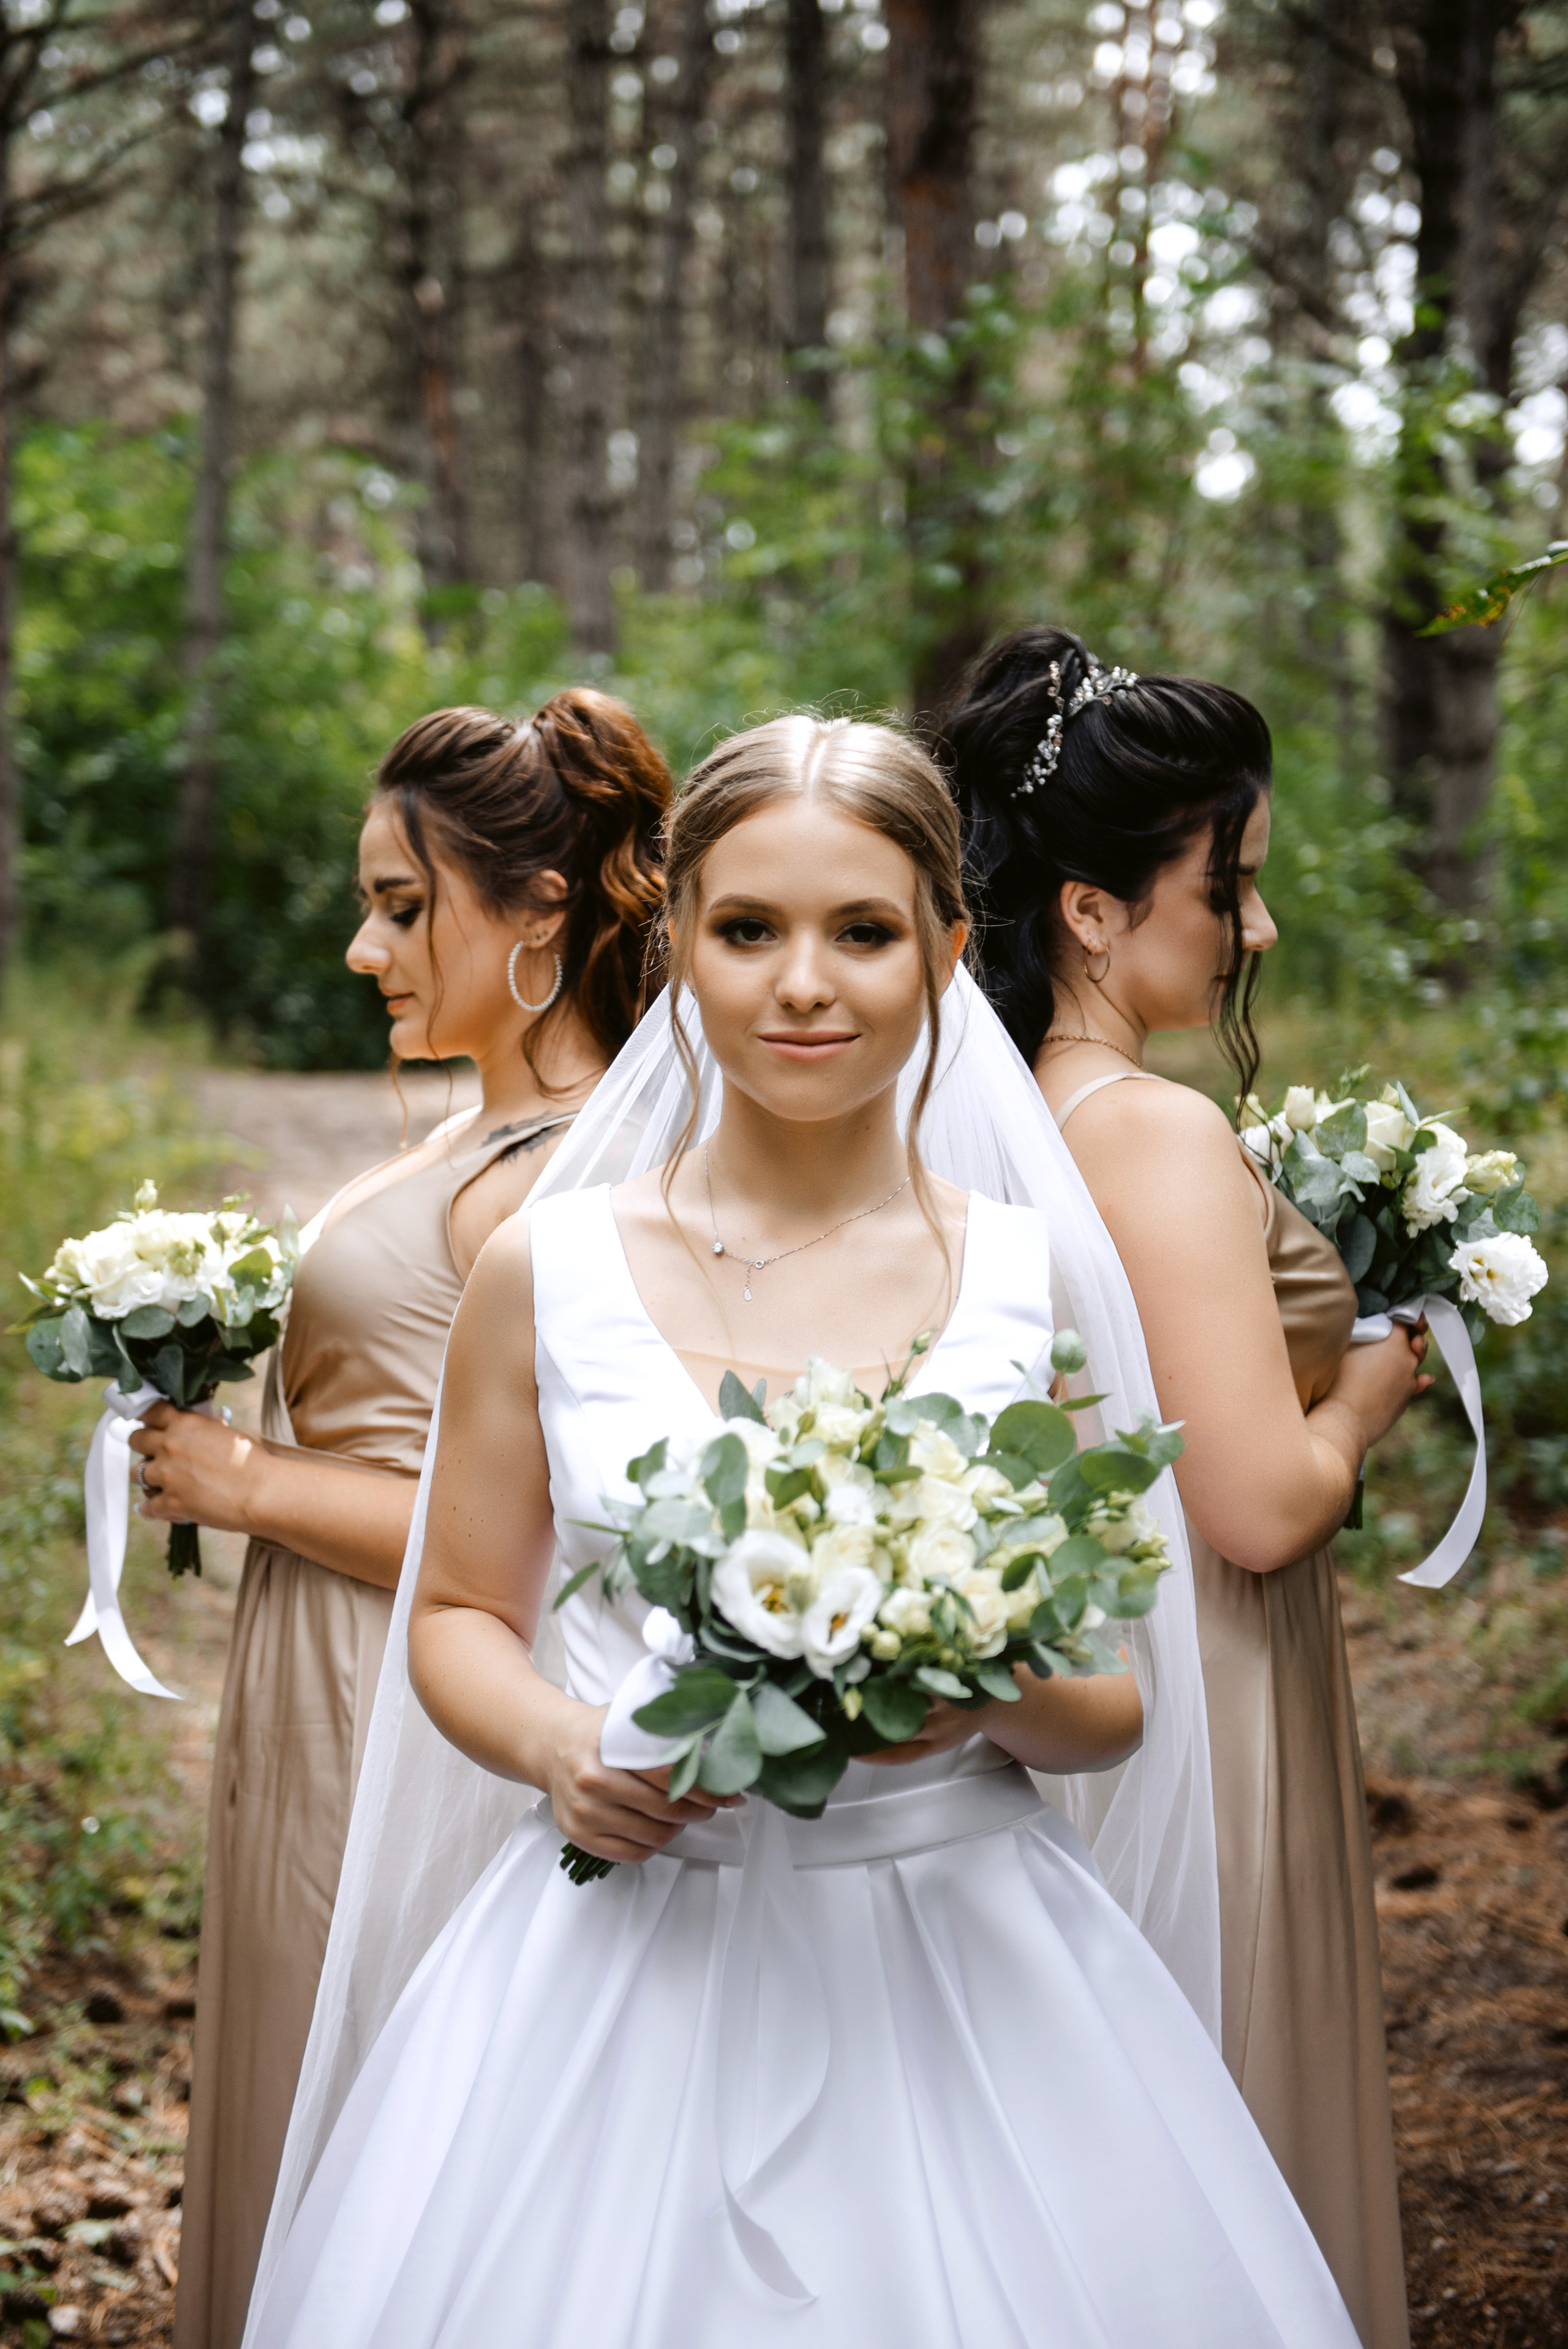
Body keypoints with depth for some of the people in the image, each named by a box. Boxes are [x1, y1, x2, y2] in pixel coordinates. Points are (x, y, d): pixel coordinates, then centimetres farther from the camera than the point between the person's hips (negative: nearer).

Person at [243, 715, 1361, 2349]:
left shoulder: (1039, 1278, 0)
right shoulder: (549, 1269, 0)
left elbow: (1113, 1707, 5)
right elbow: (462, 1616, 10)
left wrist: (998, 1694, -16)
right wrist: (556, 1743, -10)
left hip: (958, 1960, 0)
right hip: (628, 1954, 0)